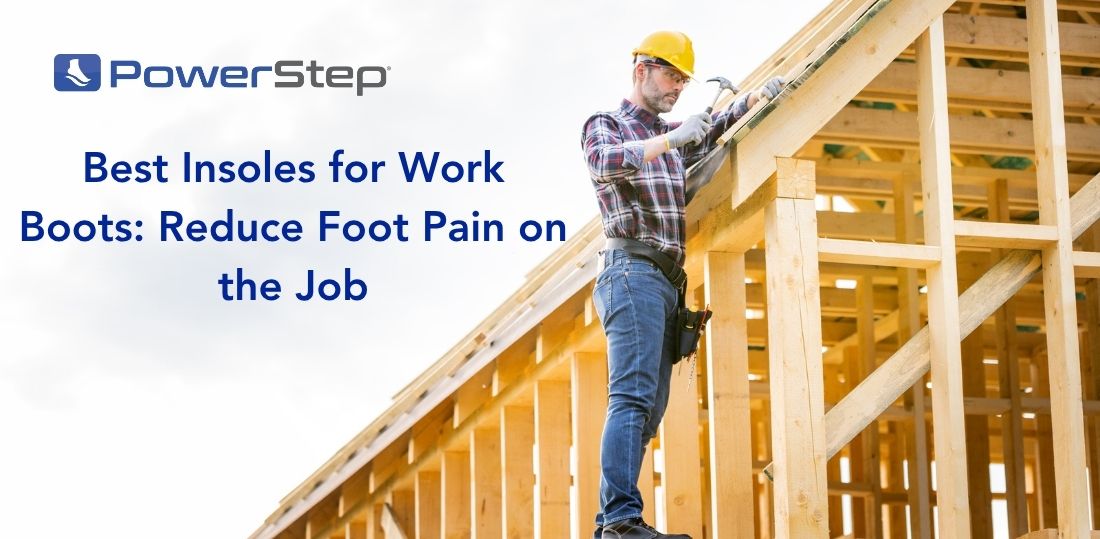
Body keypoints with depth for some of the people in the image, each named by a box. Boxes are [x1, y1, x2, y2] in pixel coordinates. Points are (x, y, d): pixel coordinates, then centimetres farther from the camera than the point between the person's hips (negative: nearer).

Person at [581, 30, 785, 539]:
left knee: (649, 408, 2)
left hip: (666, 282, 8)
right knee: (632, 396, -20)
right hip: (632, 269, -8)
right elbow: (605, 162, -17)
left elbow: (712, 132, 36)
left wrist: (755, 97, 19)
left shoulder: (667, 135, 26)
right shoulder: (605, 124, 4)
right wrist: (671, 139, -24)